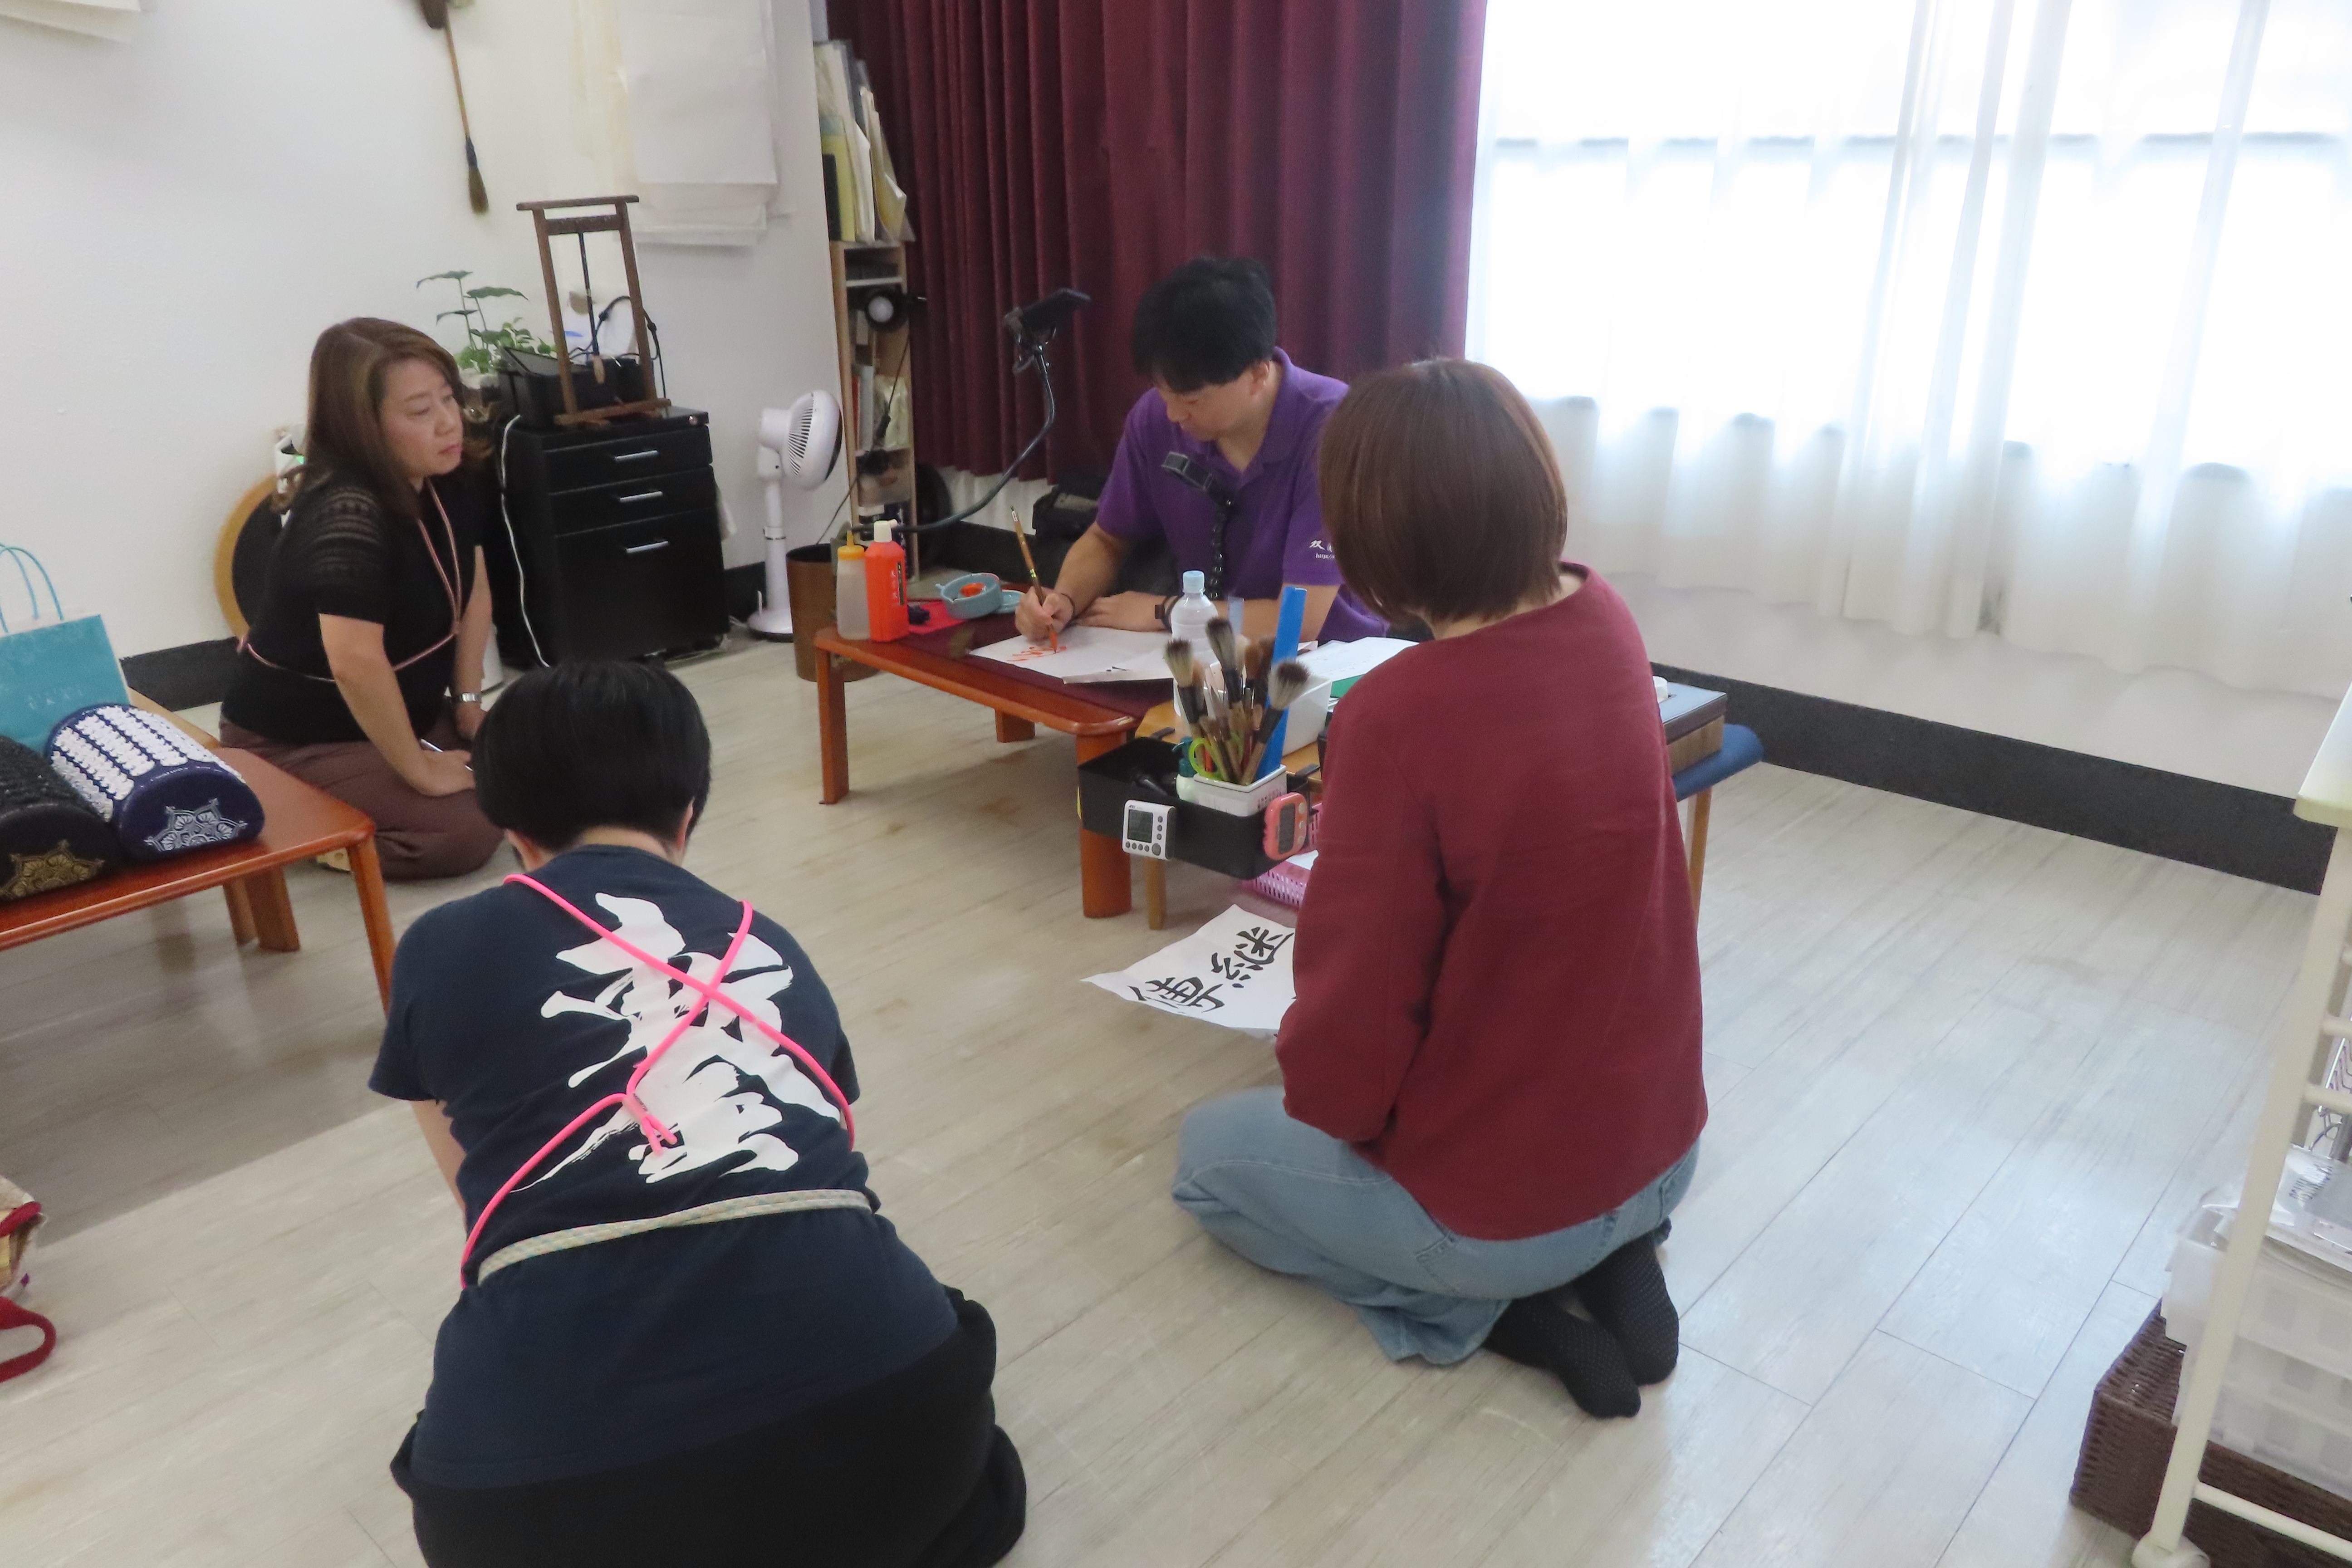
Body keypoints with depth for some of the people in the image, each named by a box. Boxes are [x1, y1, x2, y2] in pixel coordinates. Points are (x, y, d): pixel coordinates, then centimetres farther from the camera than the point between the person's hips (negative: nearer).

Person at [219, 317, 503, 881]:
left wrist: (467, 700, 4)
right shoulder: (346, 512, -30)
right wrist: (420, 770, -29)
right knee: (468, 830, -20)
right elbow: (357, 663, -39)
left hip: (401, 711, 9)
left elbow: (473, 591, 9)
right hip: (294, 739, -8)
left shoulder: (440, 481, -4)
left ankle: (331, 813, 13)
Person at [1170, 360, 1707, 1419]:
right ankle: (1614, 1255, 14)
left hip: (1503, 1209, -6)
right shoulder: (1609, 624, -11)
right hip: (1664, 1149, 7)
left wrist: (1322, 1098, -3)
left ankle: (1492, 1306, 5)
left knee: (1210, 1153, 19)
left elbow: (1350, 1042, -23)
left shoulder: (1397, 719, -31)